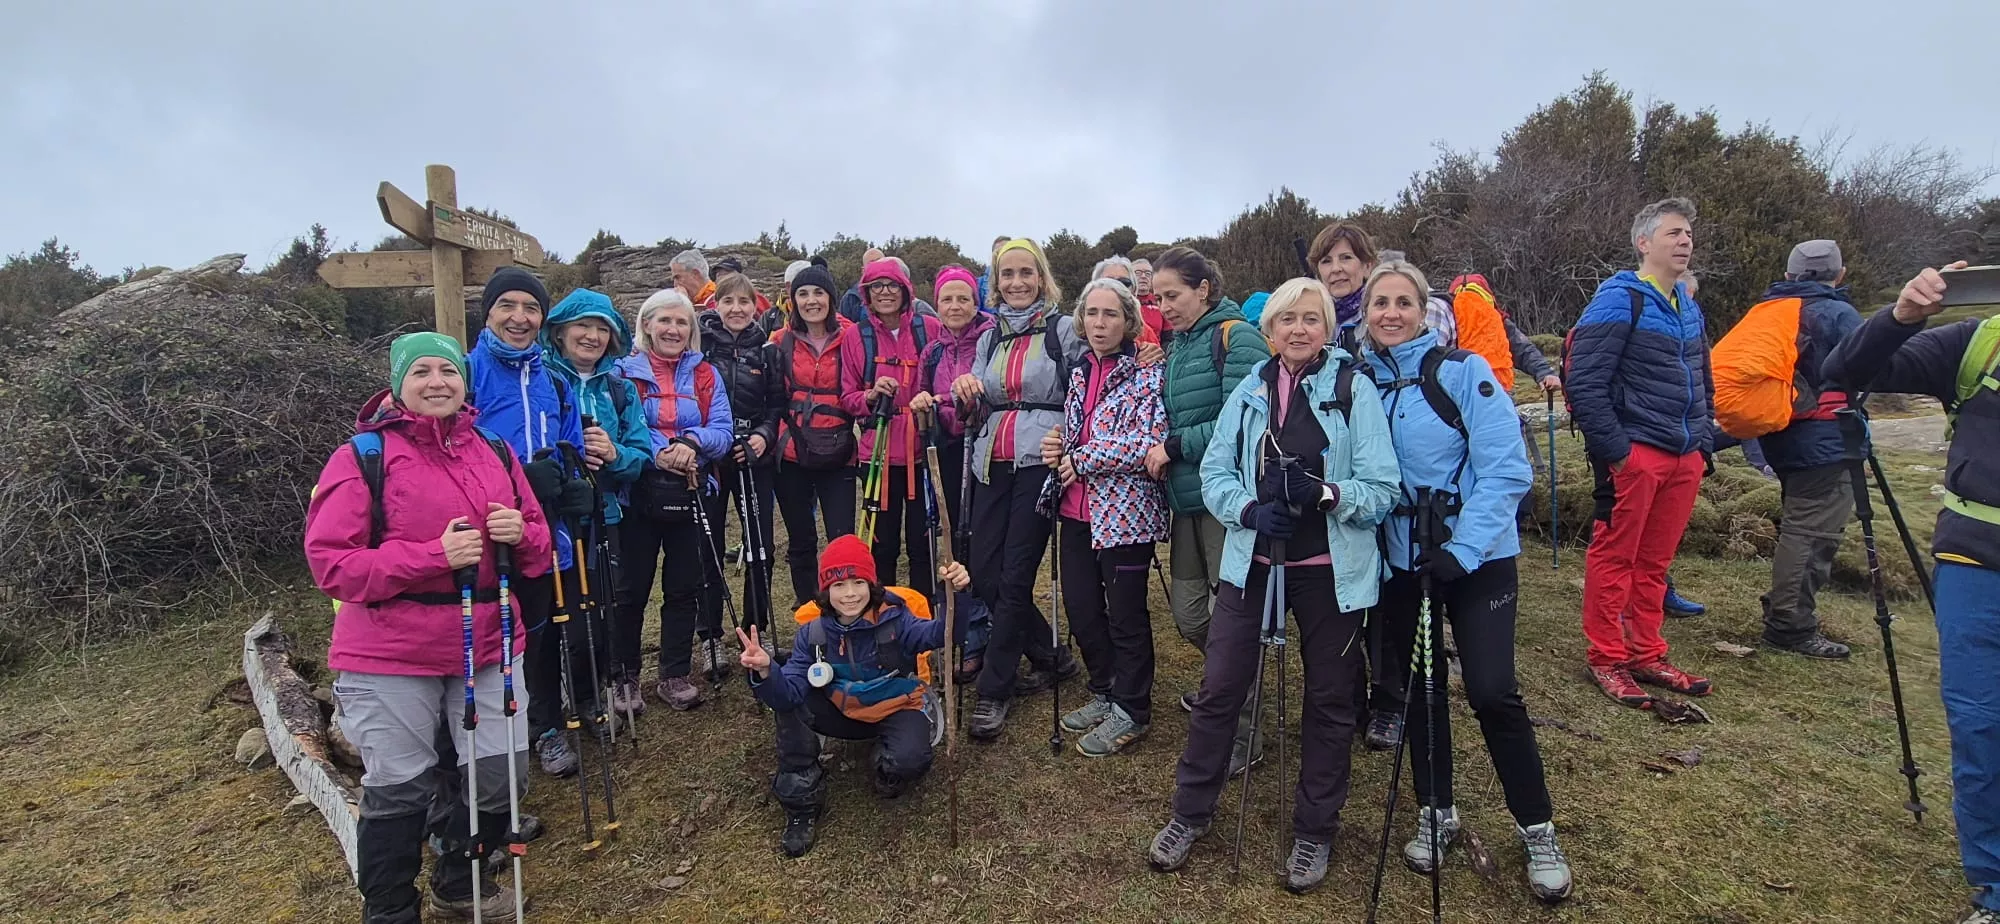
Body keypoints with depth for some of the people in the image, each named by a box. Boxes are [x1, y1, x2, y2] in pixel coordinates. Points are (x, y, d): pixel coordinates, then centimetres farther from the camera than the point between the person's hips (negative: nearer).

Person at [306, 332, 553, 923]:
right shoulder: (362, 456, -7)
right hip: (391, 655, -4)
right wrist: (434, 555, -23)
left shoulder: (495, 453, 8)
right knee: (399, 792, 6)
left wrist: (521, 533, -11)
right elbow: (330, 563, -12)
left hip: (489, 646, 5)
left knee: (502, 775, 11)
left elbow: (538, 548, 13)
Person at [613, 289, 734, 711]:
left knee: (685, 587, 9)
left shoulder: (705, 374, 8)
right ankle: (623, 674, 20)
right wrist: (657, 453, -23)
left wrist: (693, 442, -21)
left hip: (692, 494, 3)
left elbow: (723, 432, 0)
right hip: (640, 494, -2)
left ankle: (675, 674, 22)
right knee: (632, 588, 5)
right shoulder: (625, 372, 0)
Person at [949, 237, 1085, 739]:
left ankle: (993, 690, 8)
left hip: (1039, 460, -6)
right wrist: (966, 389, -3)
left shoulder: (1064, 329, 0)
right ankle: (1053, 657, 24)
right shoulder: (990, 335, 17)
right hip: (992, 461, 6)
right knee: (983, 574, 4)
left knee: (1014, 576, -5)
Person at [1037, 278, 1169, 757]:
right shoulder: (1079, 374, 11)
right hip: (1076, 511, 7)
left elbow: (1150, 443, -21)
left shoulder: (1147, 373, -9)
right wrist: (1056, 449, -2)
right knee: (1080, 607, 14)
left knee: (1125, 614, 5)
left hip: (1125, 512, -7)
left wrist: (1080, 459, -15)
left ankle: (1130, 711, 22)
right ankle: (1105, 693, 34)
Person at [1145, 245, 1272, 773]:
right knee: (1186, 614, 13)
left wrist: (1174, 446, -13)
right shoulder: (1177, 346, 15)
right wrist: (1162, 451, 1)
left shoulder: (1237, 338, -10)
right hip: (1187, 496, 8)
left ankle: (1242, 735, 16)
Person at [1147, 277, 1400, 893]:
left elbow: (1382, 489, -9)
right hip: (1253, 561, 2)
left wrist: (1327, 492, -27)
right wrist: (1250, 508, -17)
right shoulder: (1249, 391, 5)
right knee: (1219, 688, 5)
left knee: (1329, 701, 11)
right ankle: (1191, 813, 25)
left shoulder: (1354, 389, -5)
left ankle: (1315, 830, 31)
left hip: (1329, 571, -2)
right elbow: (1215, 472, 2)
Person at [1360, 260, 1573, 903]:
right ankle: (1436, 813, 30)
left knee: (1491, 690, -6)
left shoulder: (1463, 371, -11)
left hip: (1476, 555, -4)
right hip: (1400, 559, 4)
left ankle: (1537, 829, 16)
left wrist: (1463, 550, -20)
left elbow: (1505, 470, -14)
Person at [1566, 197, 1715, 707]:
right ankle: (1607, 660, 9)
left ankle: (1647, 654, 24)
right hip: (1634, 454, -8)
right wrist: (1613, 451, -17)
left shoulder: (1688, 305, 17)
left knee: (1655, 562, 14)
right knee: (1614, 558, 0)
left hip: (1683, 456, 8)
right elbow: (1584, 384, -16)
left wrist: (1703, 439, 16)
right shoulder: (1618, 301, -9)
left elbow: (1702, 380, 27)